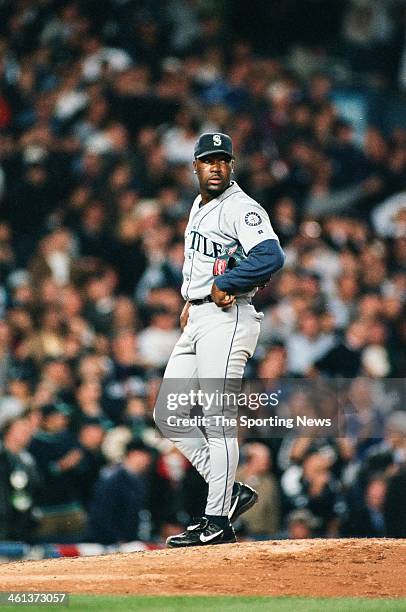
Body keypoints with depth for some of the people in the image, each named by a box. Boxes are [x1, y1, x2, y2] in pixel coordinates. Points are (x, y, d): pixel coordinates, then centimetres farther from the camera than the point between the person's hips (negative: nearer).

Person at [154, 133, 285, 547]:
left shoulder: (241, 208, -11)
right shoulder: (199, 206, 17)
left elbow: (271, 256, -27)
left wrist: (222, 285, -20)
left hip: (226, 318, -10)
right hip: (196, 320, 10)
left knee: (216, 419, -10)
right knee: (169, 416, 7)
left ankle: (218, 521, -7)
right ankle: (230, 493, 12)